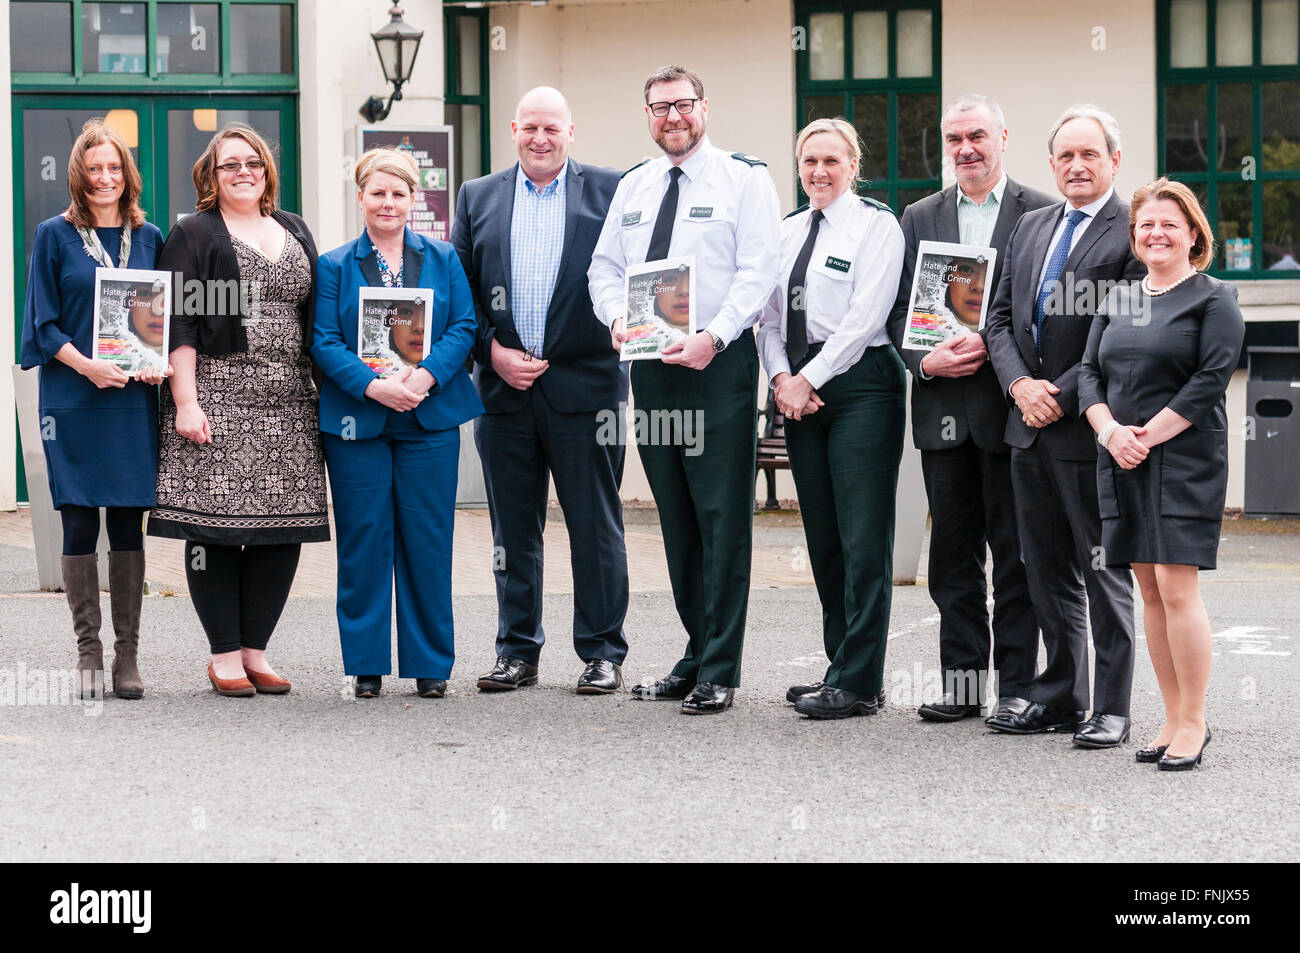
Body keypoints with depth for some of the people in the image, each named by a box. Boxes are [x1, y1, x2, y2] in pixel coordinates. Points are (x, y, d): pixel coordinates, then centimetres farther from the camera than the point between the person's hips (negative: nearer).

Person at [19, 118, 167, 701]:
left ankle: (127, 654, 8)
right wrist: (86, 365, -14)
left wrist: (159, 364, -6)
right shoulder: (55, 236, 3)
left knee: (128, 523, 2)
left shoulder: (148, 237, 11)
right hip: (72, 401, -2)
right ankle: (88, 652, 6)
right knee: (80, 522, -1)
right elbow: (44, 322, 0)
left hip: (135, 399, 2)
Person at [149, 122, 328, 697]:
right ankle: (225, 654, 2)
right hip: (218, 397, -5)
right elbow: (179, 324, -5)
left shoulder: (294, 231, 19)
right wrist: (185, 400, -14)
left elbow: (316, 318, 21)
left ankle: (256, 649, 11)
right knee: (217, 523, -6)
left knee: (283, 528, 2)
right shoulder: (193, 235, 3)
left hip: (288, 402, 5)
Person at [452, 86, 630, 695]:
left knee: (595, 525, 1)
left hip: (584, 385, -3)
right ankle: (517, 651, 18)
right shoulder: (477, 197, 12)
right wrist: (491, 351, -2)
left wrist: (622, 336, -14)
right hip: (502, 389, 3)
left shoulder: (610, 191, 4)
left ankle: (602, 652, 9)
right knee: (513, 527, 9)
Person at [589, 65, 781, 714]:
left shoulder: (744, 179, -1)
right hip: (650, 365, 6)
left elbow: (758, 269, -10)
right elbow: (605, 266, 16)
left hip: (718, 364, -6)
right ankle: (696, 655, 19)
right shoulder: (632, 187, 16)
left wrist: (714, 337, -21)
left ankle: (718, 673, -2)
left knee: (723, 518, -6)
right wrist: (616, 318, -5)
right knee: (676, 519, 10)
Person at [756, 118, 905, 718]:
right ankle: (843, 666, 16)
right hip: (799, 392, 7)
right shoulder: (786, 232, 16)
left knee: (862, 539, -7)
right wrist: (782, 379, -2)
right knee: (822, 537, 8)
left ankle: (857, 682, -4)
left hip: (859, 385, -7)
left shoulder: (876, 225, -3)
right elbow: (769, 318, 15)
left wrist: (810, 380, -12)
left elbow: (865, 316, -11)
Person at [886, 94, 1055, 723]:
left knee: (1015, 553, 1)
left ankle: (1016, 685, 7)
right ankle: (962, 683, 14)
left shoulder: (1041, 213, 0)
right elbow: (898, 311, 11)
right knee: (953, 554, 8)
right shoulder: (920, 218, 13)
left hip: (1009, 406, -4)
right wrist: (926, 360, -7)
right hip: (944, 410, 4)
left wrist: (991, 346, -16)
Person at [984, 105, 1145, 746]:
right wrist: (1020, 385, -4)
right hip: (1030, 428, 7)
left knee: (1105, 572, 0)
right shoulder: (1029, 228, 14)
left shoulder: (1133, 232, -8)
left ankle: (1111, 709, 6)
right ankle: (1059, 695, 23)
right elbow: (1000, 318, 13)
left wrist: (1064, 395, -15)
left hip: (1091, 428, -7)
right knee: (1048, 571, 13)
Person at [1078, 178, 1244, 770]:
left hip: (1186, 460, -6)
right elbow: (1090, 373, 11)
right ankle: (1174, 719, 13)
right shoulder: (1118, 302, 16)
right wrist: (1111, 432, -7)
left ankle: (1193, 722, -3)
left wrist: (1149, 435, -14)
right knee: (1150, 592, 7)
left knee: (1176, 587, -11)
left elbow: (1211, 380, -11)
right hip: (1122, 462, 6)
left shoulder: (1213, 299, -2)